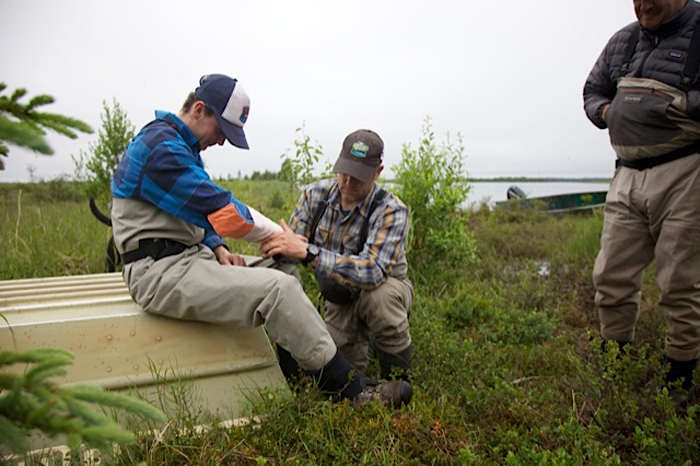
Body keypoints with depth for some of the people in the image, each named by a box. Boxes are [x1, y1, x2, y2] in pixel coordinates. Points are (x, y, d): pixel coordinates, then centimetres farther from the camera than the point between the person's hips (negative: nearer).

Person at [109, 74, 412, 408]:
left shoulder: (180, 145, 18)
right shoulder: (161, 147, -16)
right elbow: (221, 210, -21)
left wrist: (217, 248, 2)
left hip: (186, 257, 11)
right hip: (161, 271, -11)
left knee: (279, 272, 11)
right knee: (278, 289, -24)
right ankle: (353, 389, -14)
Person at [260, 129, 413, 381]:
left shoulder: (392, 211, -27)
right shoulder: (316, 194, -11)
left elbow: (373, 271, -42)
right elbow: (290, 250, -9)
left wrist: (307, 252, -51)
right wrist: (275, 244, -35)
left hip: (383, 292, -4)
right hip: (339, 300, 4)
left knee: (381, 295, -38)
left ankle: (397, 379, -12)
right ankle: (364, 342, 26)